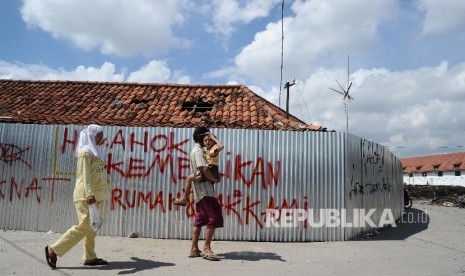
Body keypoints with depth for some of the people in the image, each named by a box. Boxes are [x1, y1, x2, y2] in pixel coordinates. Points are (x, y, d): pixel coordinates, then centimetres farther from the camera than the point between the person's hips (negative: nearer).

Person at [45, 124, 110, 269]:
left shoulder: (93, 151, 16)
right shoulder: (85, 152, -10)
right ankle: (53, 250, 0)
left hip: (93, 195, 9)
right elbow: (85, 174, -21)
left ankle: (90, 257, 15)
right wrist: (89, 193, -30)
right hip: (85, 196, -9)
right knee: (84, 227, -9)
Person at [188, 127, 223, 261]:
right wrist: (215, 179, -8)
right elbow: (204, 169, -22)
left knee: (199, 219, 10)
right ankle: (206, 248, -8)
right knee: (215, 217, -10)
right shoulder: (198, 151, -11)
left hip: (200, 191, 10)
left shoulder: (196, 151, 20)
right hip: (205, 190, -10)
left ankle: (194, 249, 14)